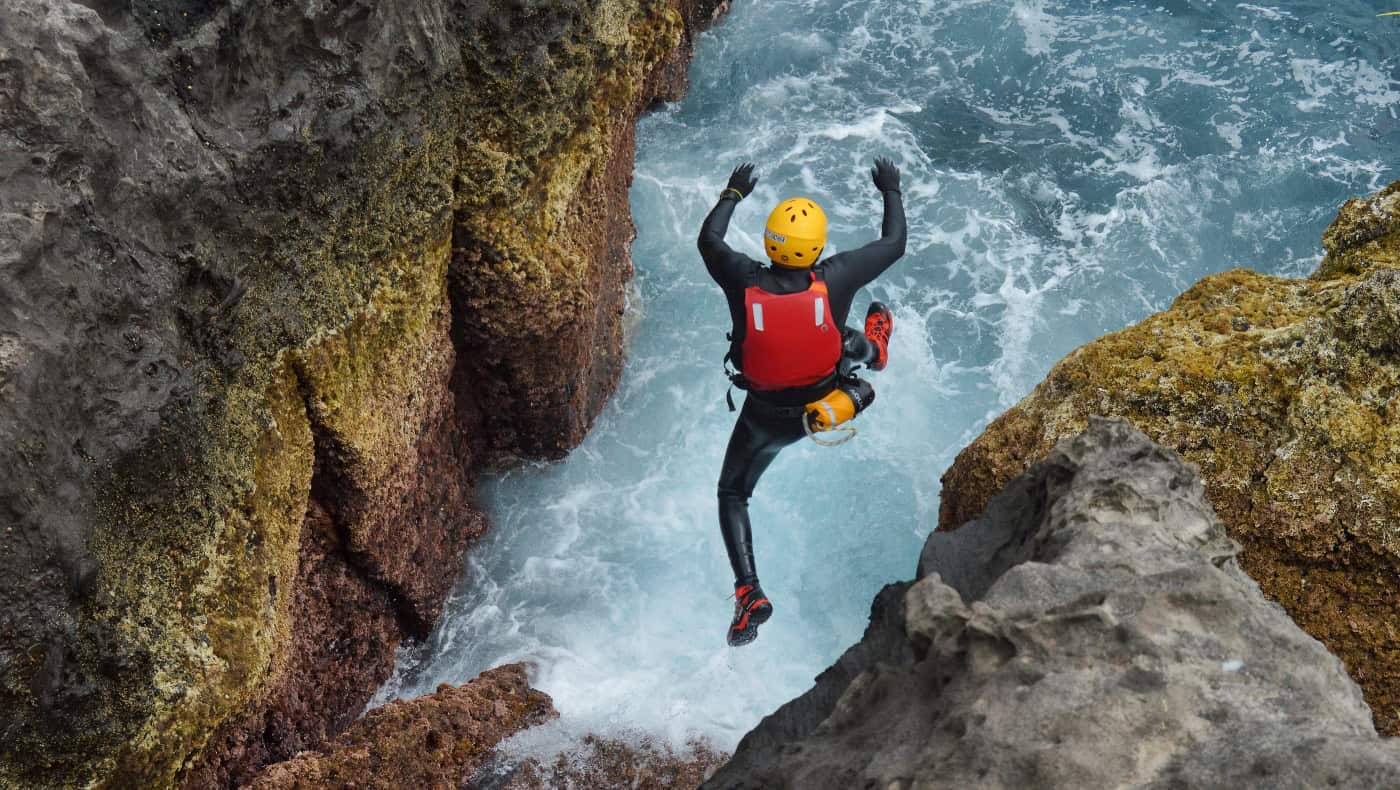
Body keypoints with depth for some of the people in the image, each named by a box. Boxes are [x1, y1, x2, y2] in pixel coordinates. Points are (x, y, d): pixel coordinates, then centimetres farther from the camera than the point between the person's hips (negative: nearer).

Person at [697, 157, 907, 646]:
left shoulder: (743, 282, -25)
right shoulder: (834, 278, -25)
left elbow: (708, 239, 0)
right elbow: (894, 243, -6)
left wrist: (733, 193, 16)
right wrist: (891, 192, 12)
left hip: (766, 418, 0)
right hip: (828, 403, 0)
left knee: (732, 493, 19)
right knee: (860, 333, 26)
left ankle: (748, 593, 6)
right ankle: (874, 350, 60)